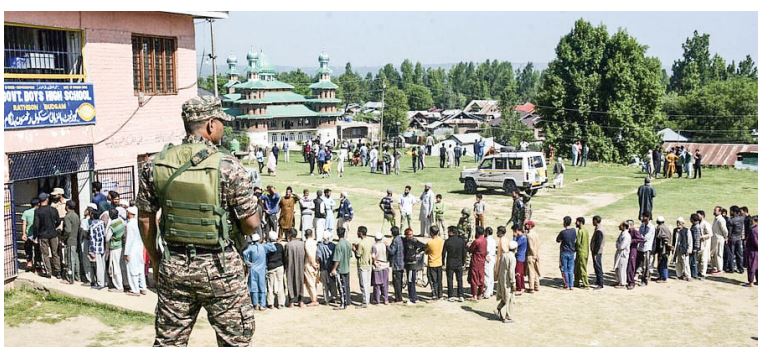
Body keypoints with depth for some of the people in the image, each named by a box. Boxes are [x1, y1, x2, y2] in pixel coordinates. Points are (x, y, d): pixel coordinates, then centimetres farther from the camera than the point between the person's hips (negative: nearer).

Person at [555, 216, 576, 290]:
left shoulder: (563, 232, -17)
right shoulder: (574, 231, -4)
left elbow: (557, 240, -4)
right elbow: (575, 240, 10)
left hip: (564, 252, -4)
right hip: (572, 252, 4)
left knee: (564, 269, 5)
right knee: (570, 270, 11)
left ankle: (566, 285, 7)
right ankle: (571, 285, 11)